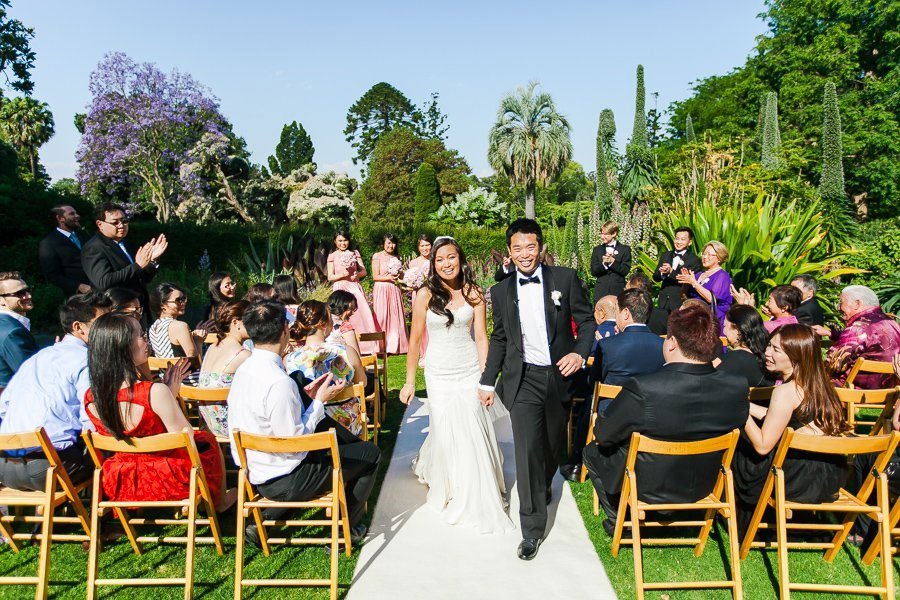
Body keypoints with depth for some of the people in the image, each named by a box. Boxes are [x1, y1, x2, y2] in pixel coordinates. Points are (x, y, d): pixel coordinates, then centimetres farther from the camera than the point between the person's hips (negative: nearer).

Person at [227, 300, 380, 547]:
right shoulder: (279, 382, -30)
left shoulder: (245, 369, -1)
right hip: (283, 482, -9)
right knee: (370, 453, 4)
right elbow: (294, 441, -23)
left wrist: (307, 396, 4)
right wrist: (319, 401, -14)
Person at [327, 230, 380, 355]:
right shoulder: (332, 256, 6)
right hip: (341, 289, -2)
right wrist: (343, 274, -15)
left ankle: (367, 346, 0)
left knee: (363, 314, -5)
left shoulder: (355, 253, 12)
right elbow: (330, 277, 1)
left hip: (355, 287, 2)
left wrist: (357, 274, -12)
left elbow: (364, 271, 9)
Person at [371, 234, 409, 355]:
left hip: (394, 290, 5)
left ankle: (394, 345, 11)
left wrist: (399, 274, -4)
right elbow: (375, 276, -6)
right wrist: (389, 277, -16)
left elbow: (401, 276, 18)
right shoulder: (377, 256, -1)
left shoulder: (396, 258, 15)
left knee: (396, 316, 4)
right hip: (381, 290, -5)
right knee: (382, 317, -4)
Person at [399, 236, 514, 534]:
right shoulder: (426, 295, -5)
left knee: (474, 433, 0)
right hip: (439, 373, 0)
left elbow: (481, 337, -2)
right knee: (446, 433, 5)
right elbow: (415, 340, -1)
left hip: (470, 372, 1)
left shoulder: (473, 293, -2)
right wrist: (410, 382, 0)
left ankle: (478, 498, 26)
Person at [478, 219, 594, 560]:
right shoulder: (501, 291, 4)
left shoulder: (566, 279, -2)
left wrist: (579, 353, -16)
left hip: (560, 376, 1)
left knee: (552, 445, 18)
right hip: (523, 380, 0)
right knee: (527, 451, -8)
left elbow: (587, 322, 2)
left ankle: (543, 487, 49)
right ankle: (532, 528, 4)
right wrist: (487, 381, 10)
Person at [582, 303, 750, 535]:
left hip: (647, 488, -5)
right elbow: (738, 425, 0)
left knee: (592, 451, 23)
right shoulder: (737, 387, -22)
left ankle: (617, 521, 34)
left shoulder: (641, 389, -36)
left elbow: (603, 435, -20)